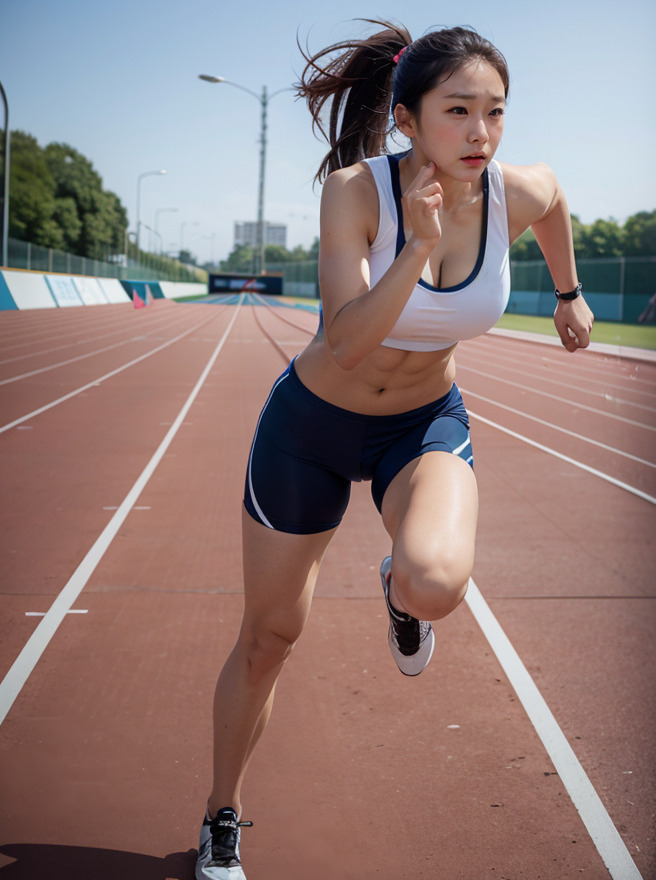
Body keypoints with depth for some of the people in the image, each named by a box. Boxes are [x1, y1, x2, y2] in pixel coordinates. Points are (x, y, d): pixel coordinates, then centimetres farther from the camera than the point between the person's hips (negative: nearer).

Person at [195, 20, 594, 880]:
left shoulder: (520, 192, -17)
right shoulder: (355, 190, -26)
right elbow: (345, 345, -34)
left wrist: (570, 293, 21)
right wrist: (418, 248, -44)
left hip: (426, 422, 2)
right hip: (311, 424, -1)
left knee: (436, 582, -32)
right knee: (269, 637, 8)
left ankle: (403, 593, 10)